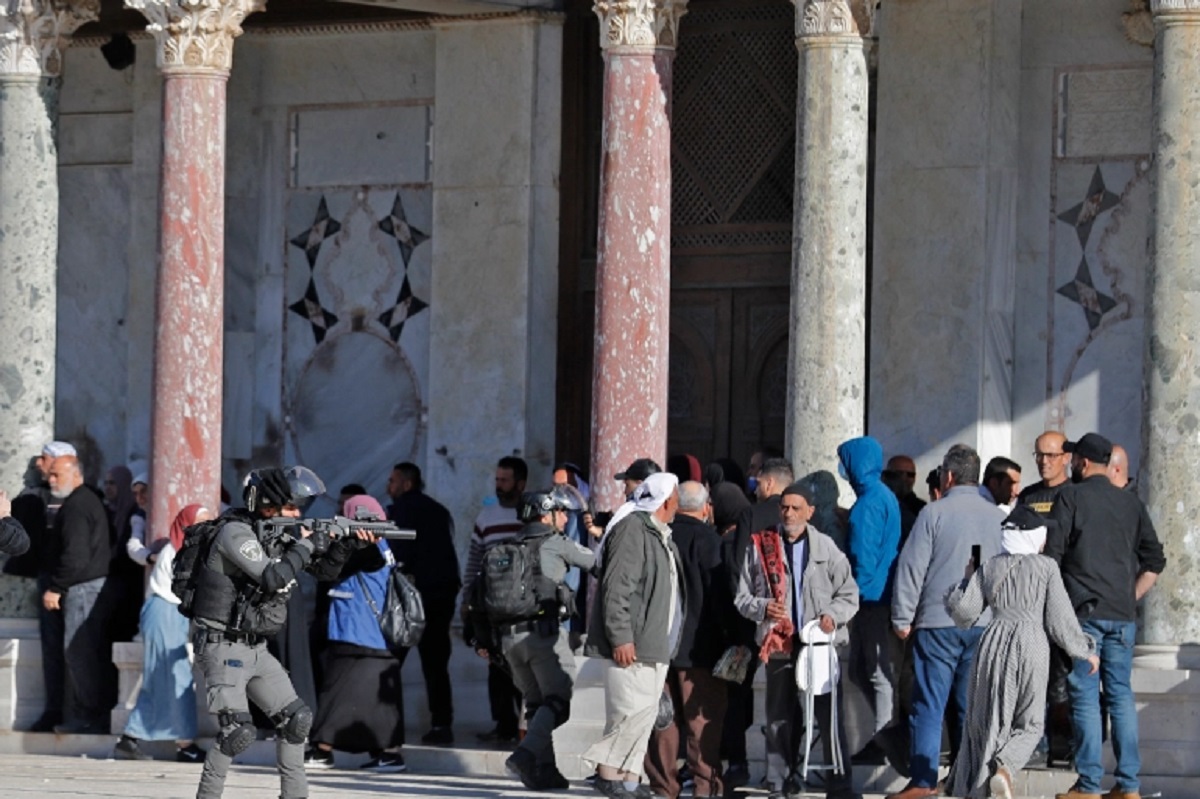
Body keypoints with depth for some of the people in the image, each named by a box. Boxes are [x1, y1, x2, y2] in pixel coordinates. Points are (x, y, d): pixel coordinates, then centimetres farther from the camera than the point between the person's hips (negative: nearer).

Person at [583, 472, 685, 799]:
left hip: (657, 646, 10)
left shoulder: (661, 536, 19)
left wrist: (668, 642, 21)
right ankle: (608, 771, -4)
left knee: (645, 712, 7)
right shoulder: (632, 530, -12)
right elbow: (617, 588, -18)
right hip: (632, 646, -10)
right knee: (633, 710, -13)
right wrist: (620, 638, -22)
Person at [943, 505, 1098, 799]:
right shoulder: (1046, 567, 3)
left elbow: (964, 612, 7)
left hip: (995, 642, 2)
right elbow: (1059, 620, 1)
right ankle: (1004, 767, -21)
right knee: (1029, 724, 8)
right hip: (1031, 644, -2)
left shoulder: (989, 568, 9)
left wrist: (967, 579, 24)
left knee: (988, 719, 10)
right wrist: (1084, 651, 13)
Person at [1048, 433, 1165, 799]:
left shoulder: (1071, 497, -3)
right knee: (1121, 695, 9)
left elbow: (1052, 554, -7)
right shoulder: (1132, 503, 12)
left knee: (1085, 697, -3)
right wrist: (1131, 598, 14)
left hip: (1084, 613, -5)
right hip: (1122, 616, 5)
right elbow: (1154, 560, 11)